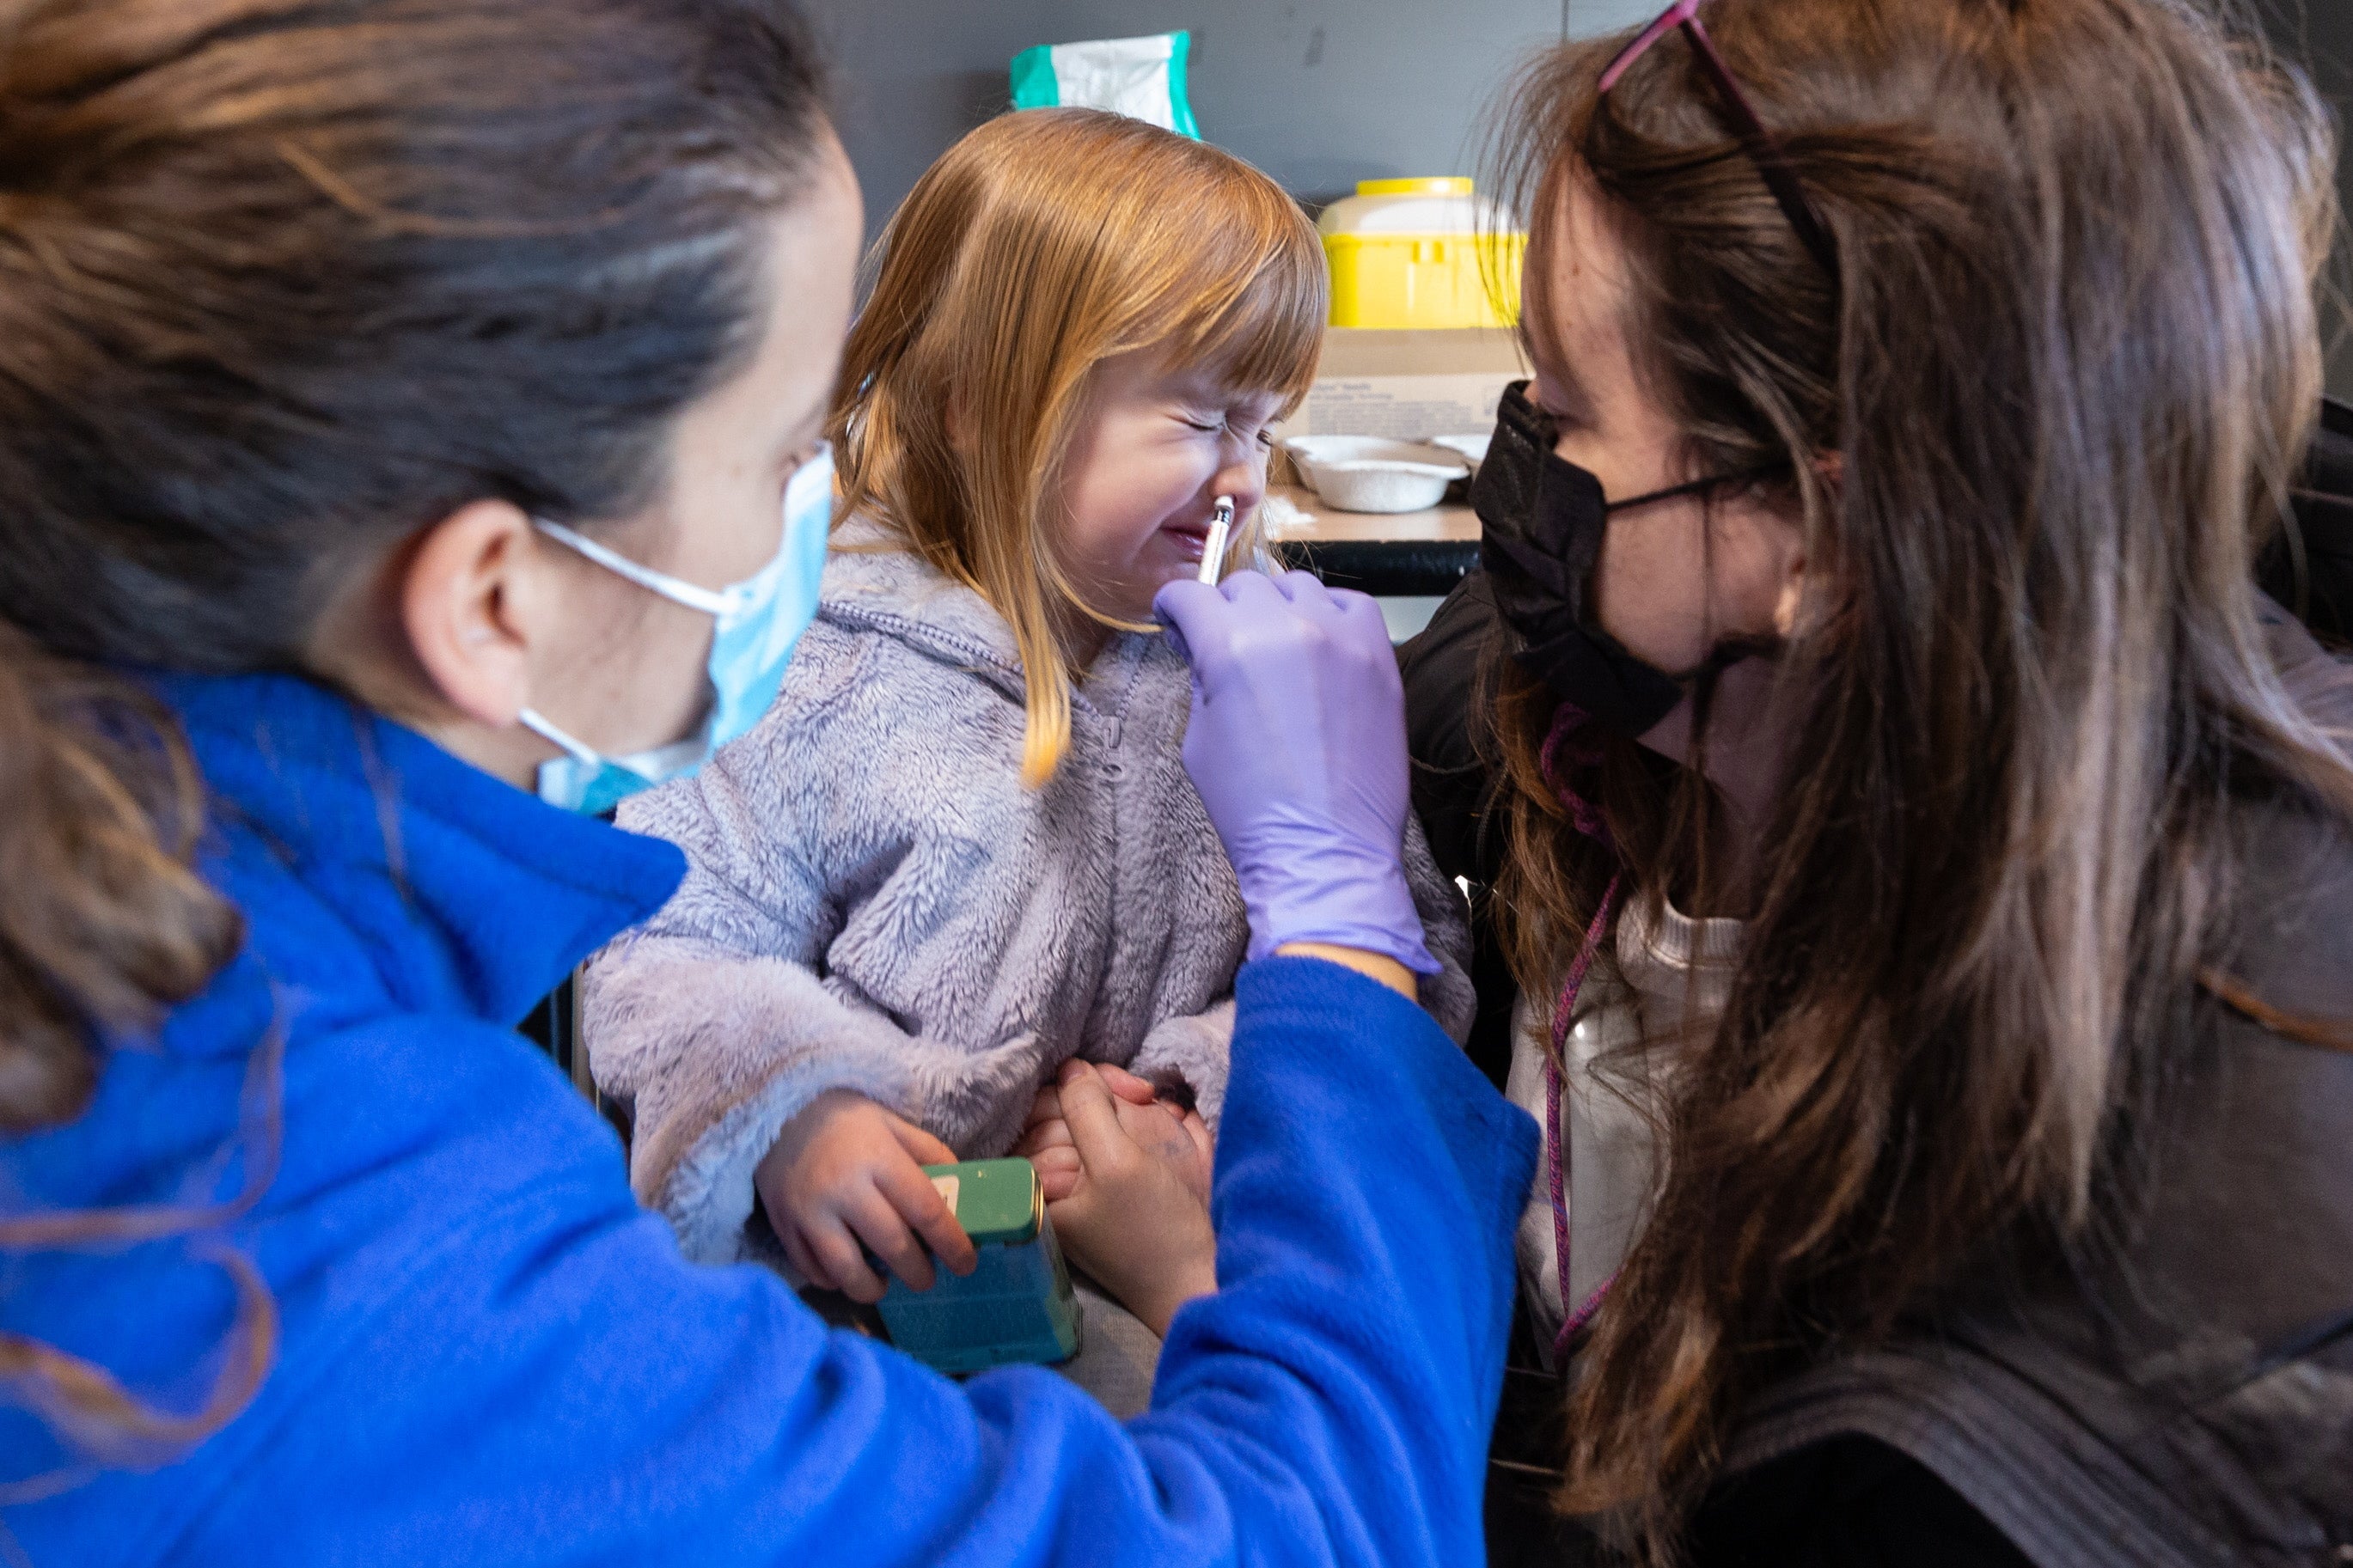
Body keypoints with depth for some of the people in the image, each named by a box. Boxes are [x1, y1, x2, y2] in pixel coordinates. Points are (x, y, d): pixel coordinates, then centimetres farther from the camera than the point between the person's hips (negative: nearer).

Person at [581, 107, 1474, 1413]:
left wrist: (1232, 1091, -15)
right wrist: (790, 1115, -21)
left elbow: (1409, 953, 3)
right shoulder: (822, 675, -5)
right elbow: (658, 956, -2)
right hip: (879, 1288, -2)